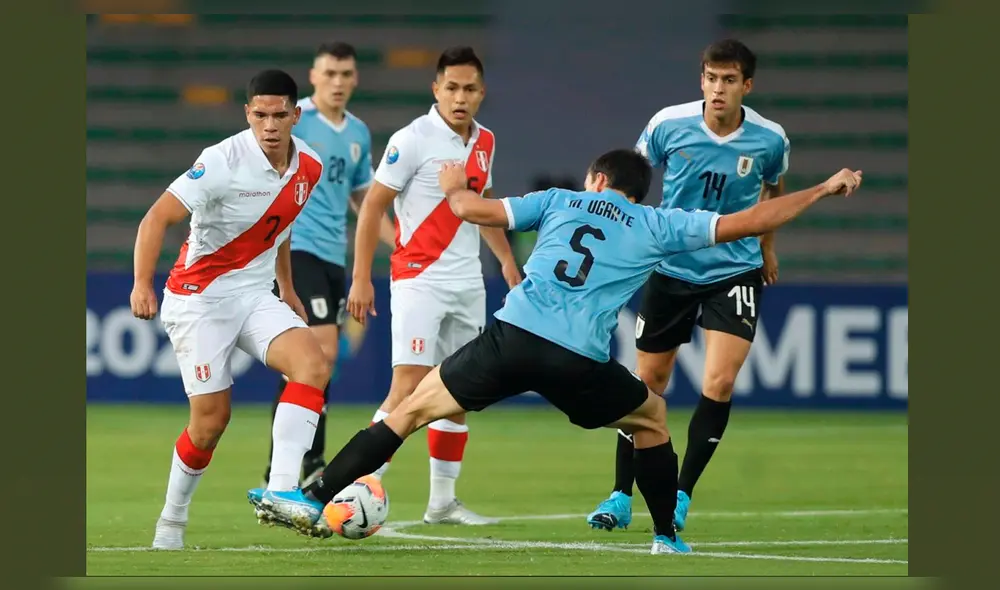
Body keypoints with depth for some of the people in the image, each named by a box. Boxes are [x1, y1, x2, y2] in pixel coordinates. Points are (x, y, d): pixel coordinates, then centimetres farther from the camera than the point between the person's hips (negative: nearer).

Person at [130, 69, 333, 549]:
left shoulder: (308, 167, 1)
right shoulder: (224, 162, -20)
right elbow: (158, 217, -22)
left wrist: (287, 291, 26)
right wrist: (142, 284, -33)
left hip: (256, 296, 6)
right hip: (199, 298, -6)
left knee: (314, 366, -21)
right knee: (211, 419, -5)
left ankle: (281, 490, -30)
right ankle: (171, 522, 16)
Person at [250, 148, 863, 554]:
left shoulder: (559, 201, 22)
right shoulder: (657, 226, 18)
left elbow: (476, 210, 18)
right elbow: (748, 221, 16)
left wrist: (456, 187, 42)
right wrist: (823, 190, 27)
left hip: (513, 336, 1)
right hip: (580, 364, -1)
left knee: (411, 410, 10)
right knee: (653, 417, 27)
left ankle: (315, 500, 1)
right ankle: (668, 538, 28)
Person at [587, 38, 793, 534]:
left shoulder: (769, 139, -11)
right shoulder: (668, 125, -13)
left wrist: (766, 246, 22)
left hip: (735, 271, -1)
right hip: (672, 267, 1)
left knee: (719, 385, -14)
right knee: (648, 382, 6)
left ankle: (681, 496, 2)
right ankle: (621, 497, 19)